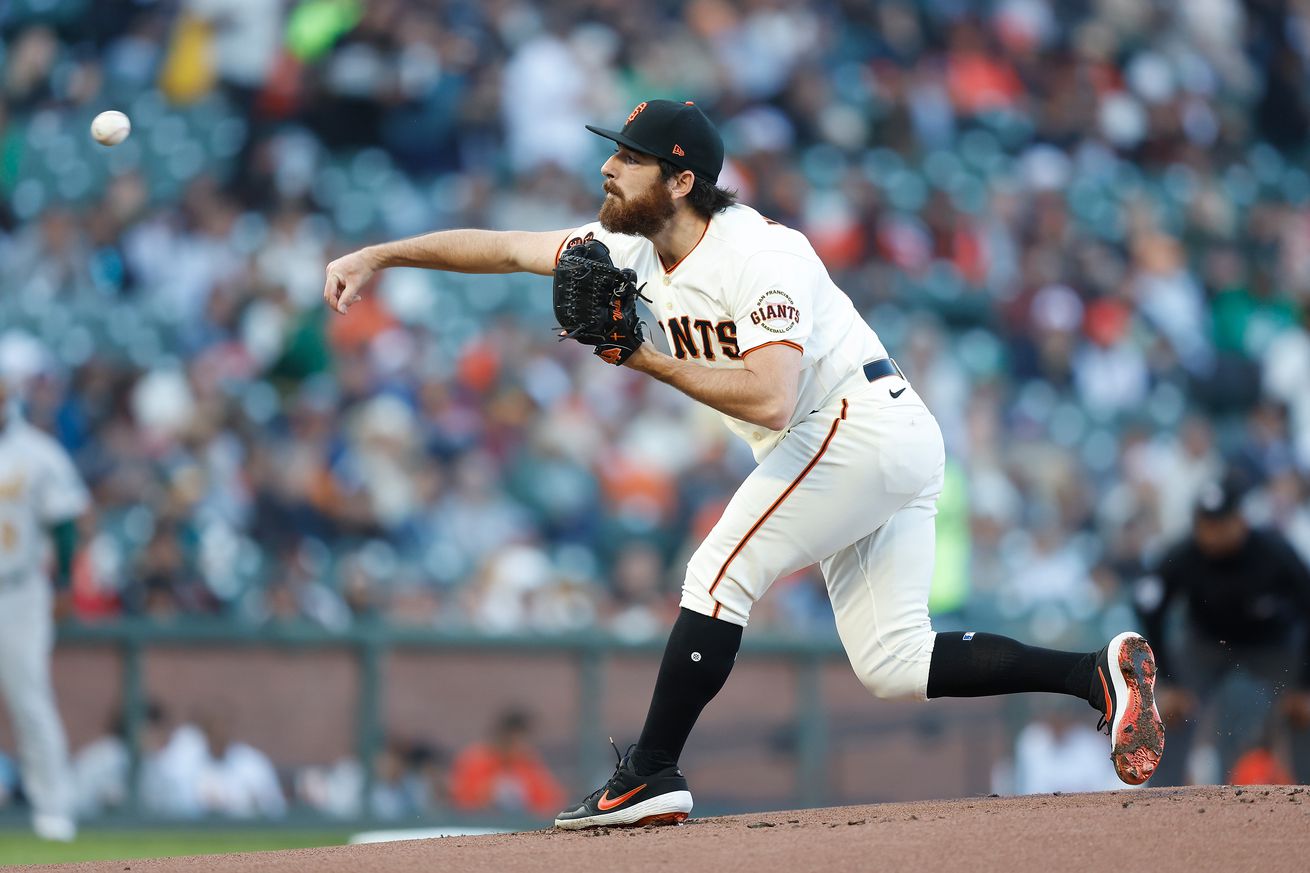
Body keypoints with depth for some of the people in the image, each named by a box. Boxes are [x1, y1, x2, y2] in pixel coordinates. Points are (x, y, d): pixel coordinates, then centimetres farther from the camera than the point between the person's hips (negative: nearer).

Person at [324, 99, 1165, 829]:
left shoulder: (756, 256, -20)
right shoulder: (635, 250, 6)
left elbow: (769, 400, -31)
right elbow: (505, 247, 9)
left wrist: (645, 359, -27)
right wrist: (380, 255, 3)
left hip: (865, 424, -9)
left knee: (721, 572, -13)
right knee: (893, 664, 3)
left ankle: (651, 776, -12)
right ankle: (1098, 672, 0)